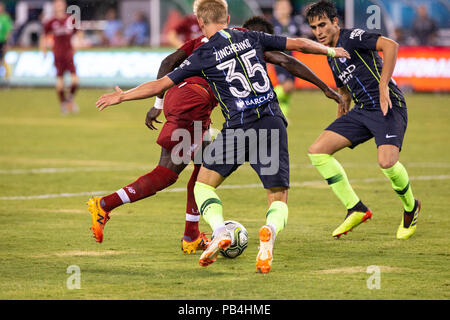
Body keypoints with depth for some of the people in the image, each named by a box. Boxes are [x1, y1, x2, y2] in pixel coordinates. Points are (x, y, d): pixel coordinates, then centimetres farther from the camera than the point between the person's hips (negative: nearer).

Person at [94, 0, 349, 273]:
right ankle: (270, 232, -27)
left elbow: (159, 86, 6)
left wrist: (122, 96, 20)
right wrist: (330, 50, 37)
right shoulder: (251, 38, 11)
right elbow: (299, 44, 18)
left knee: (204, 184, 17)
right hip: (273, 123, 3)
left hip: (239, 126, -3)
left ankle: (220, 231, -11)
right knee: (279, 199, 8)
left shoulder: (203, 56, 2)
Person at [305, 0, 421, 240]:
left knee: (387, 162, -29)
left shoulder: (352, 38, -9)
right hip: (361, 110, 9)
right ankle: (356, 209, 3)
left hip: (388, 106, -9)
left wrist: (383, 86, -25)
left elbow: (391, 46, -23)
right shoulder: (332, 56, 18)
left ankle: (411, 207, 4)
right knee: (317, 151, -4)